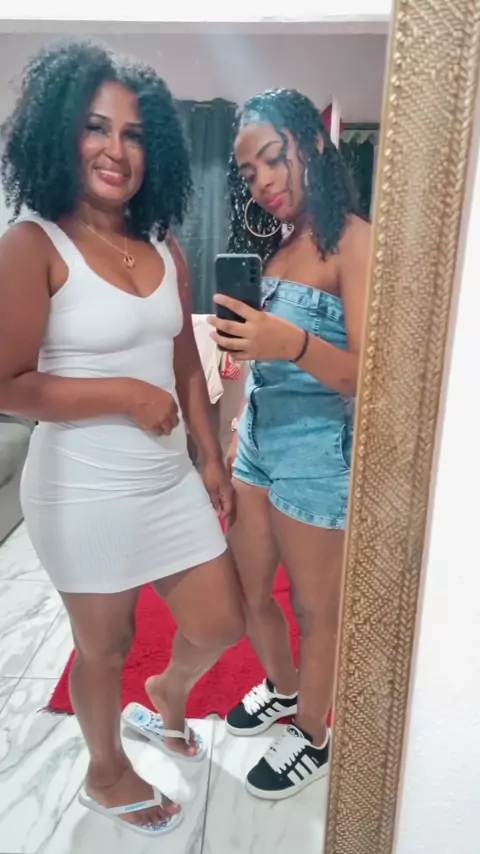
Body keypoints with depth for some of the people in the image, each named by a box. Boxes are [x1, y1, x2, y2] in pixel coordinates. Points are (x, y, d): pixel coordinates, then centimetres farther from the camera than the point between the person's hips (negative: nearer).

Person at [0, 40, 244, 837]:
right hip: (86, 493, -6)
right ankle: (107, 774, 47)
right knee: (104, 647, 16)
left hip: (171, 481, 6)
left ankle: (168, 693, 52)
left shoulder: (166, 251, 5)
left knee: (220, 626, 16)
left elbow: (187, 367, 9)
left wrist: (213, 463, 10)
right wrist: (127, 393, -18)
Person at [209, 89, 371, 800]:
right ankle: (283, 688, 47)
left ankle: (313, 739, 37)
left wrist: (293, 343, -36)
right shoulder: (275, 244, 11)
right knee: (242, 592, 17)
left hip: (318, 454, -7)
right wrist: (239, 435, 15)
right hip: (258, 442, 7)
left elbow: (369, 377, -19)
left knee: (316, 609, 11)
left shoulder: (353, 241, -11)